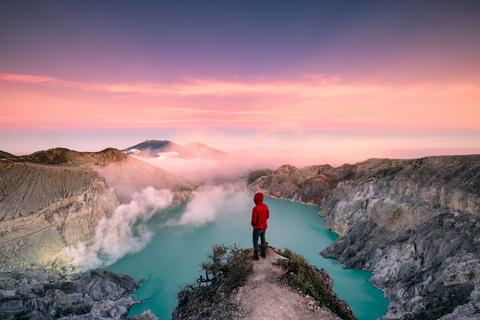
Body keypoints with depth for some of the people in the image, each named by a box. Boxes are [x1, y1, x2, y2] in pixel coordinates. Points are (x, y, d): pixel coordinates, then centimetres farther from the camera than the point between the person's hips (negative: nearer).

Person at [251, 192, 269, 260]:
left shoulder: (255, 208, -30)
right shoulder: (265, 206, -9)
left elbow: (254, 220, -24)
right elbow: (267, 216, 4)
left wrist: (252, 224, -2)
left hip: (257, 228, -6)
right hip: (264, 227, 6)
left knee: (255, 241, 11)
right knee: (263, 239, 22)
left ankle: (256, 256, 24)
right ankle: (263, 254, 36)